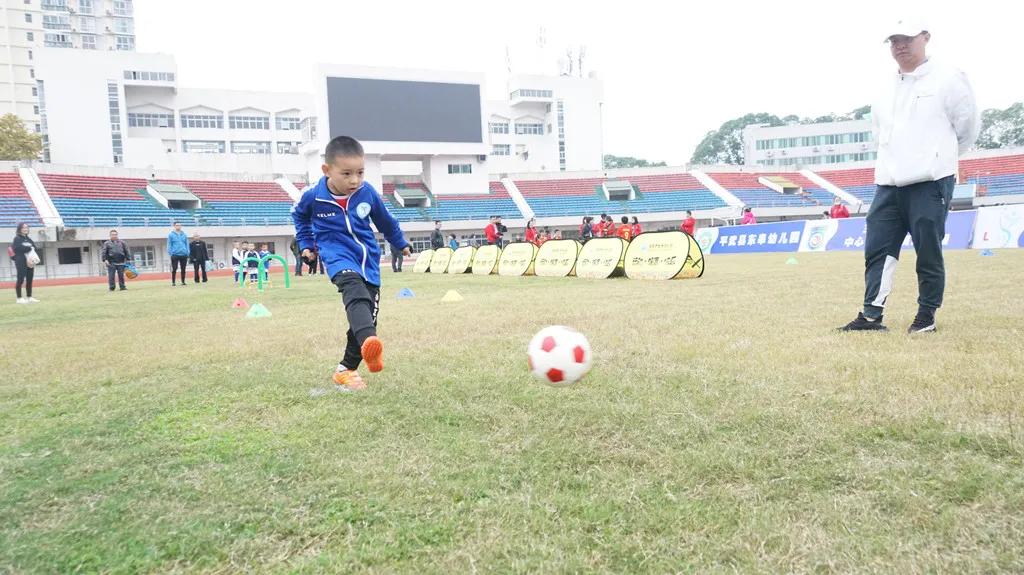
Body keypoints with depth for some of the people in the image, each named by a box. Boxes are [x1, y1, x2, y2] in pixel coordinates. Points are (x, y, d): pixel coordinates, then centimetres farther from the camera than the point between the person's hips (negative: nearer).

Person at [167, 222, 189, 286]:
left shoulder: (184, 234, 9)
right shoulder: (171, 235, 1)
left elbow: (187, 244, 11)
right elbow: (169, 244, 0)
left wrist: (187, 252, 3)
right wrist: (170, 253, -8)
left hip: (184, 255, 3)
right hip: (175, 255, -3)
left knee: (183, 269, 7)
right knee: (174, 269, -3)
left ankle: (183, 281, 15)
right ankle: (173, 282, 4)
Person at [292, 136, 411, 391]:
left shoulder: (367, 192, -4)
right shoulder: (314, 196, -9)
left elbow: (386, 221, 15)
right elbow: (299, 216, 17)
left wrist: (401, 244, 26)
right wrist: (306, 243, 13)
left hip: (369, 261, 4)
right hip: (339, 258, -4)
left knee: (368, 314, 3)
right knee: (356, 292, -36)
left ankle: (346, 369, 19)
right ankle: (368, 342, -61)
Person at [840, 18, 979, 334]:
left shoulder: (948, 78, -1)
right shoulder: (887, 89, 16)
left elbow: (968, 126, 3)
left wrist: (941, 158, 12)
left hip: (931, 184, -6)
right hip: (888, 184, 6)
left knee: (929, 252, -2)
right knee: (877, 249, 0)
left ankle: (927, 315, 11)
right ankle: (871, 316, 3)